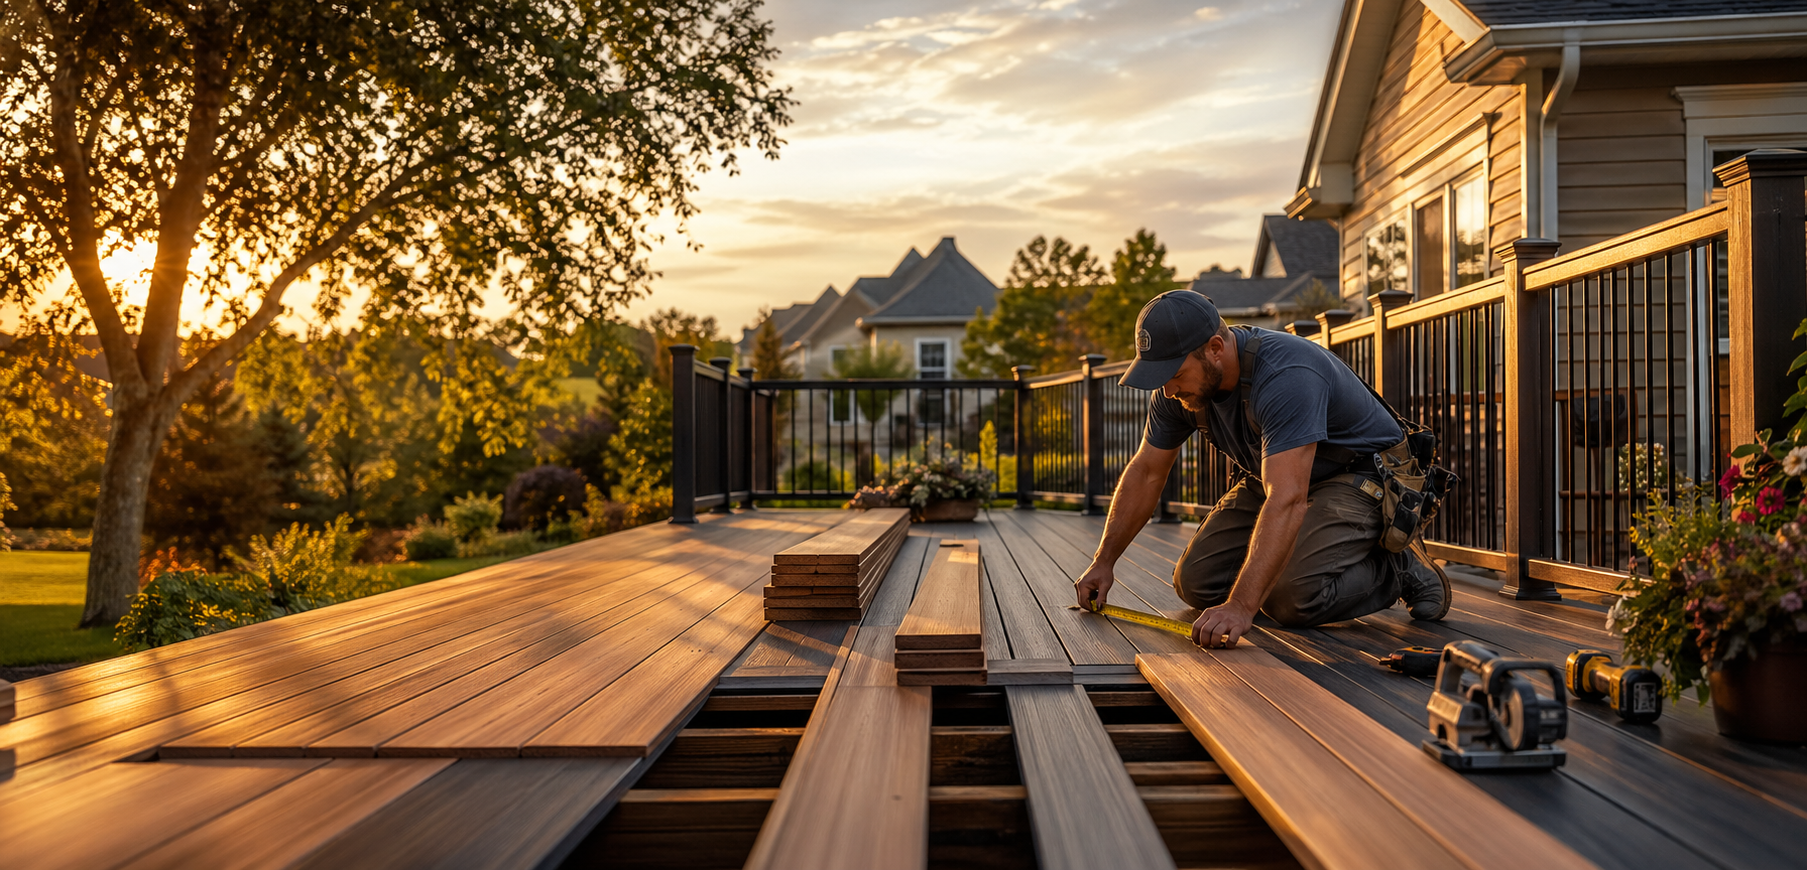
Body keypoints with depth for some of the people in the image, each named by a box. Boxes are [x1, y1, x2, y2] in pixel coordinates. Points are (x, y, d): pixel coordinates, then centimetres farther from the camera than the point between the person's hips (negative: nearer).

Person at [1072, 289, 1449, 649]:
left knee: (1292, 598, -28)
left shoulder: (1286, 377, -37)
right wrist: (1104, 560, -1)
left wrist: (1240, 607, -53)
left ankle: (1401, 567, -2)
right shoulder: (1178, 386, -13)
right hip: (1275, 475, 7)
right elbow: (1146, 472, -1)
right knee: (1196, 584, -4)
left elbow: (1286, 500, -46)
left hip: (1360, 475, -7)